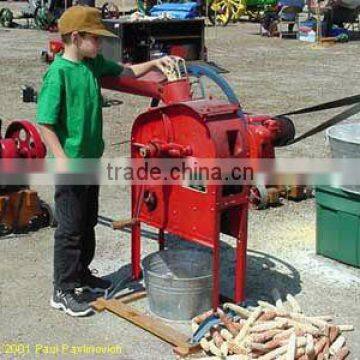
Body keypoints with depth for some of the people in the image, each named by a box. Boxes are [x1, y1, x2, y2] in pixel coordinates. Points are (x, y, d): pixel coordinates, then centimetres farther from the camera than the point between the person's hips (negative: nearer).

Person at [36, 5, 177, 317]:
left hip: (91, 160, 8)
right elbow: (46, 124, -20)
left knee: (88, 223, 19)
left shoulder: (93, 63, 4)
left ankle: (82, 274, 36)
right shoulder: (58, 73, -19)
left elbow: (127, 72, 19)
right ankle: (64, 291, 14)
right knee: (70, 228, 1)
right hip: (70, 165, -8)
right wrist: (65, 163, -23)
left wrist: (154, 63, 2)